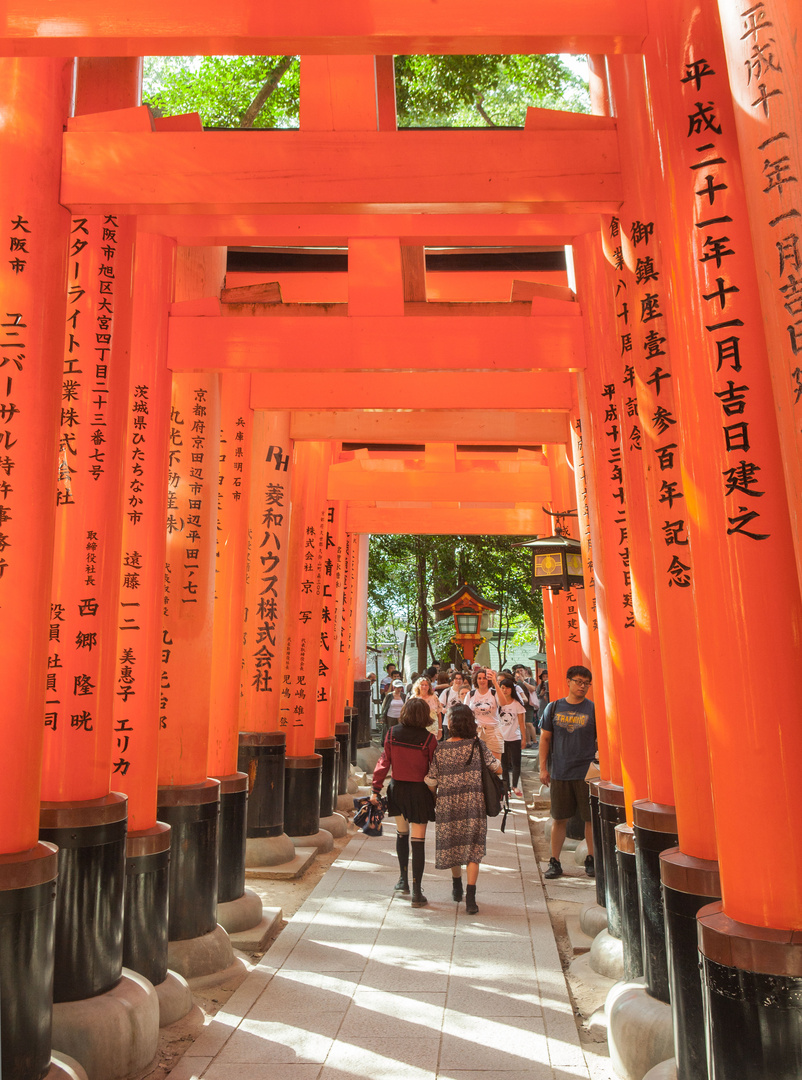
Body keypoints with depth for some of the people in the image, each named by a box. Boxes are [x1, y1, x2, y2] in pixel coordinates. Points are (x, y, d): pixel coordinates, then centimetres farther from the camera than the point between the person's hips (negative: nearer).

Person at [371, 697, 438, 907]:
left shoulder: (392, 734, -6)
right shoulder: (429, 739, -13)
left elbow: (384, 762, -3)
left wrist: (376, 789, 2)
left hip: (397, 788, 3)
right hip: (419, 791, -3)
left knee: (402, 834, 23)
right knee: (418, 841, 3)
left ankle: (403, 880, 34)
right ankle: (417, 892, 6)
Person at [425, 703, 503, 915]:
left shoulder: (440, 749, -6)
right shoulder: (477, 745, -7)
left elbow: (431, 782, -2)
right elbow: (497, 769, -1)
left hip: (447, 804, 1)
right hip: (473, 804, -1)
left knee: (452, 844, 18)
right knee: (472, 849, 4)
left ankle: (457, 887, 37)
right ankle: (470, 898, -5)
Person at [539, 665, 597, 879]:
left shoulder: (593, 709, 0)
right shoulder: (554, 708, 4)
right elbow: (545, 739, 8)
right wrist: (543, 768, 4)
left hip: (586, 772, -1)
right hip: (559, 773, 1)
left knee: (591, 818, 5)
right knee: (559, 819, 8)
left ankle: (591, 860, 22)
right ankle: (555, 862, 19)